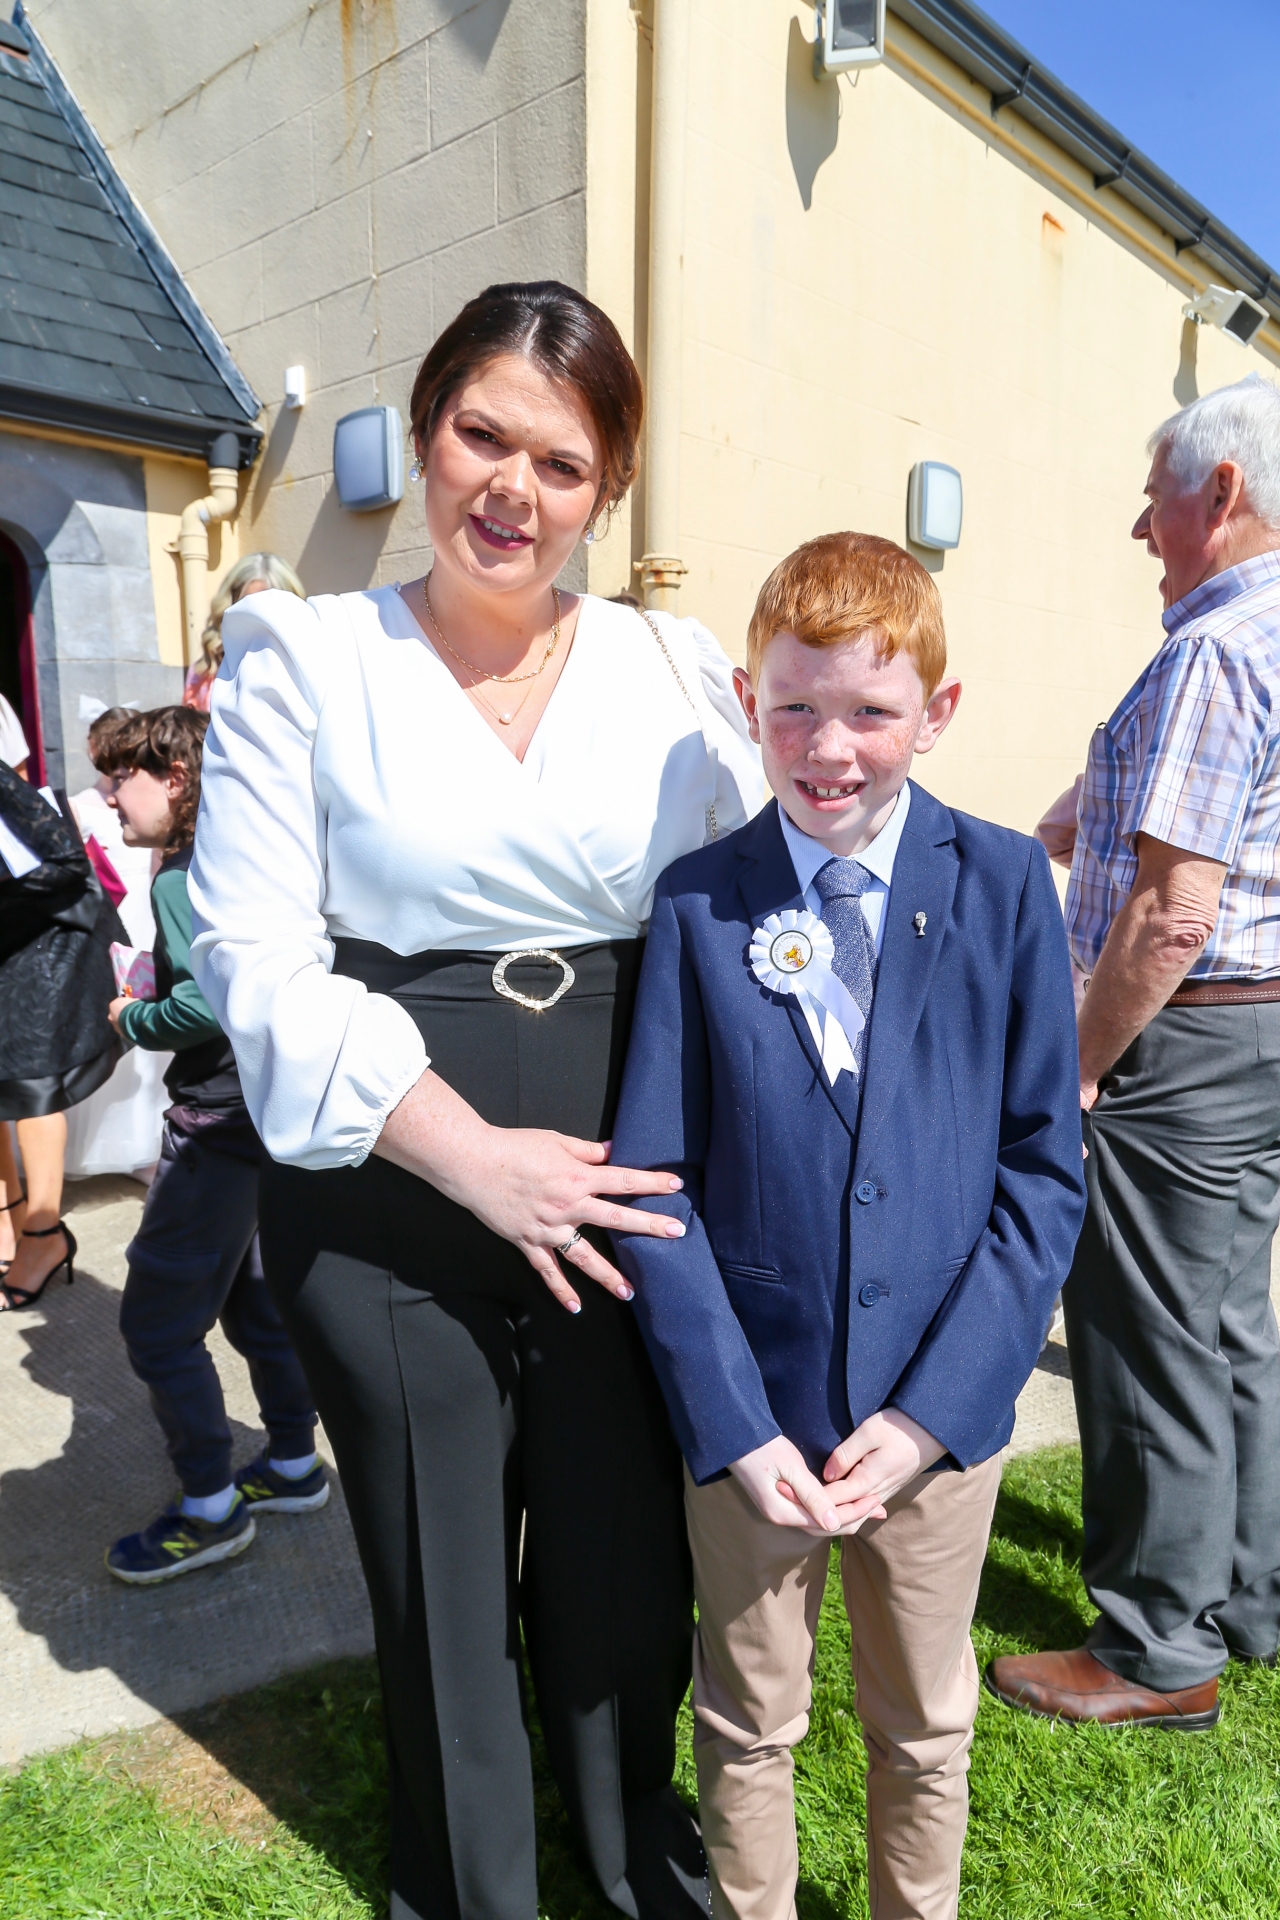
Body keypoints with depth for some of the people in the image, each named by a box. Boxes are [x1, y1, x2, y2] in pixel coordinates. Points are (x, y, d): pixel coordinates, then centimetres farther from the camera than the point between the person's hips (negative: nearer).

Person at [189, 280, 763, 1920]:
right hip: (387, 1199, -1)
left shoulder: (674, 672, 5)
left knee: (630, 1559, 17)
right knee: (438, 1581, 17)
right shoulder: (303, 658, -2)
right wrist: (473, 1154, -15)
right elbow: (257, 955, -8)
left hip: (625, 1184, 2)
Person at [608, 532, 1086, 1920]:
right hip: (749, 1413, 0)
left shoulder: (1005, 886, -7)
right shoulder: (697, 904, -8)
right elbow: (653, 1179, -8)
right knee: (747, 1724, 21)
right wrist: (732, 1424, -12)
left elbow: (1044, 1169, -6)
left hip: (941, 1413, 1)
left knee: (926, 1727, 24)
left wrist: (934, 1410, -11)